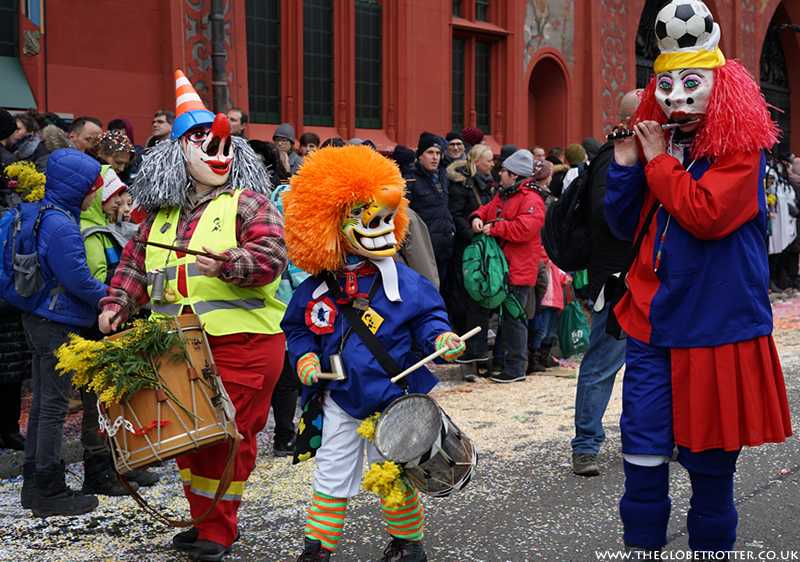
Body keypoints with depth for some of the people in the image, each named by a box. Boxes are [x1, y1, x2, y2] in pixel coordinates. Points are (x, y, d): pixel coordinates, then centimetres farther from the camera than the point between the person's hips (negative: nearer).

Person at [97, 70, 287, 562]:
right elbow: (136, 262, 18)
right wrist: (118, 303, 3)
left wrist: (226, 263, -32)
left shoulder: (248, 203, -4)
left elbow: (272, 256, -17)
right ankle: (203, 518, 31)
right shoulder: (161, 213, 13)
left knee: (227, 434, -2)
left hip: (242, 342, -6)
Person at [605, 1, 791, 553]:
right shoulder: (661, 145, 9)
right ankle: (642, 546, 17)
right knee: (643, 457, 3)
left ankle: (711, 547, 25)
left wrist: (658, 160, -12)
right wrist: (625, 165, -3)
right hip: (653, 322, 4)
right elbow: (625, 225, 12)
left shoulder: (741, 148, -8)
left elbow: (706, 214, -24)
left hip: (718, 326, -4)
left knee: (711, 458, 7)